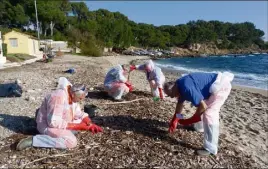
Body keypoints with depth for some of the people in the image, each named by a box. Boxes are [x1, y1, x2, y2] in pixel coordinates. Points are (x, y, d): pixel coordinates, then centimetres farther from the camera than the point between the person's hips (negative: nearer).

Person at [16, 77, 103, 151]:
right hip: (48, 125, -9)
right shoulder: (59, 97, -30)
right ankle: (33, 140, -20)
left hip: (62, 123, 9)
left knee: (85, 123, 7)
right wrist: (75, 126, -28)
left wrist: (90, 124, -12)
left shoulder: (72, 96, -2)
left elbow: (79, 114, 5)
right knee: (71, 141, -29)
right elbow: (54, 122, -32)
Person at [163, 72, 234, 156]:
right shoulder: (180, 85, 4)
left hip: (221, 85, -11)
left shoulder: (187, 88, -28)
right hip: (217, 85, 11)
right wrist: (174, 121, 24)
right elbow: (180, 103, 19)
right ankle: (200, 126, 50)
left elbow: (203, 106, -27)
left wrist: (189, 121, -16)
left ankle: (210, 148, -8)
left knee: (209, 114, -15)